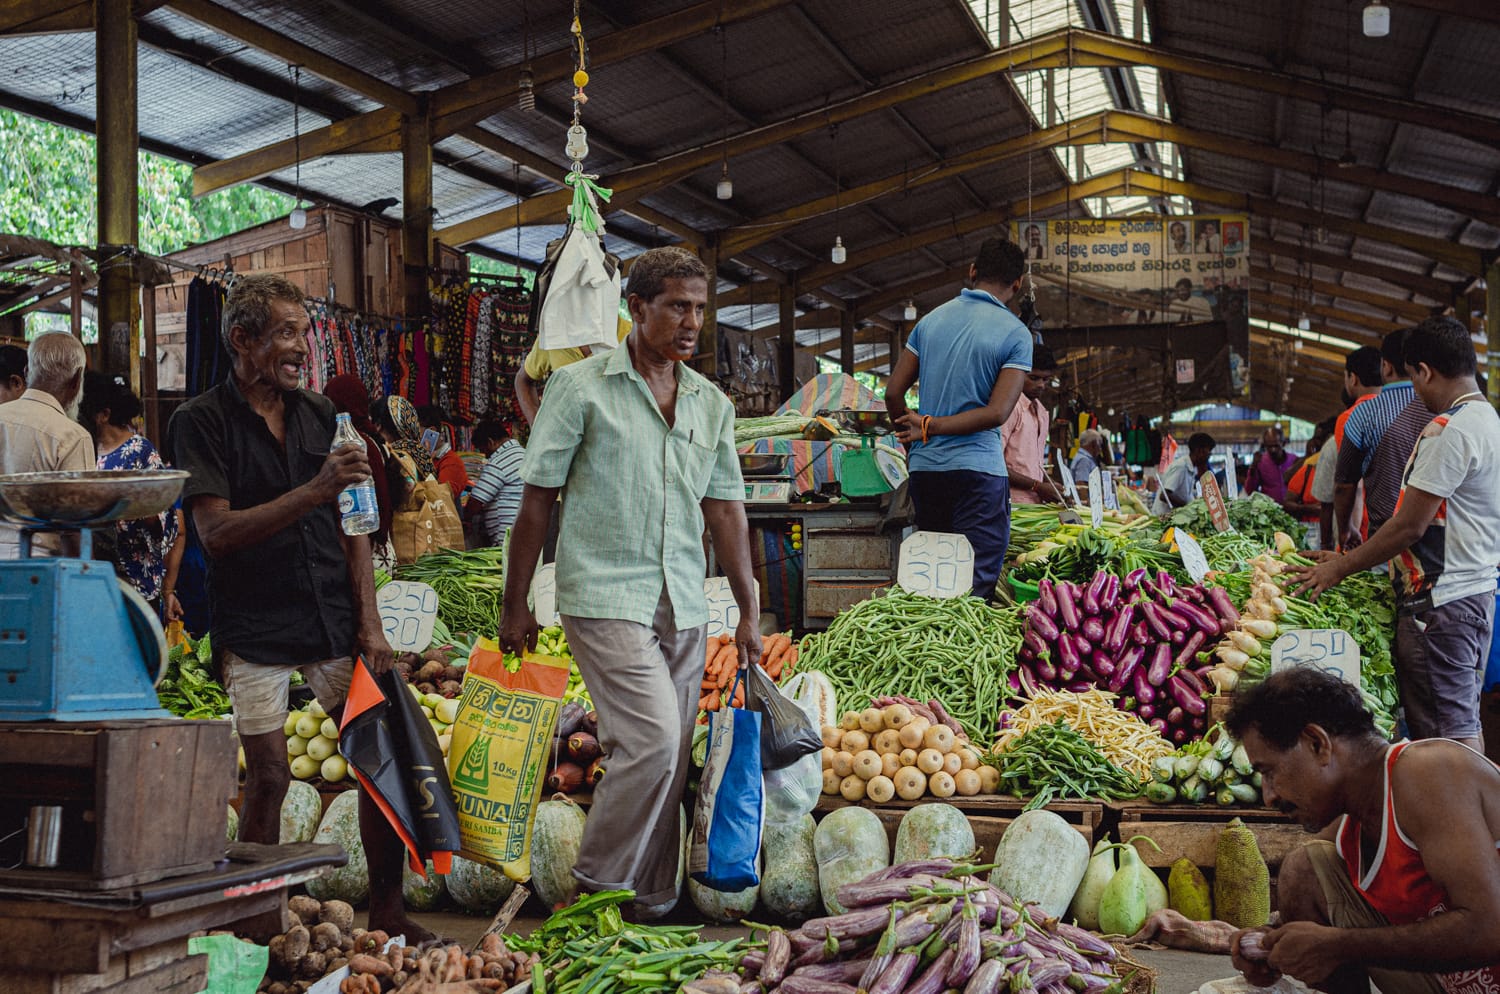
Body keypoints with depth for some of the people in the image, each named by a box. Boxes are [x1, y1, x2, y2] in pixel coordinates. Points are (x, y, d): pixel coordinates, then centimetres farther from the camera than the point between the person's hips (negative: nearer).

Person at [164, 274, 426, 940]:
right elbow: (217, 531, -14)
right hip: (254, 627, -4)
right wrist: (313, 493, -25)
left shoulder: (318, 413, 12)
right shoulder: (200, 422, -3)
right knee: (267, 776, -2)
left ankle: (387, 911, 13)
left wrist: (369, 623, 5)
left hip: (335, 621, 4)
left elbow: (351, 526, 12)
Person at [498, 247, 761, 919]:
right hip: (604, 596, -5)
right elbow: (537, 500, -1)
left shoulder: (712, 404, 11)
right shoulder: (580, 387, -3)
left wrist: (749, 613, 12)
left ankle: (652, 904, 20)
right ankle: (597, 882, 2)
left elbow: (725, 510, 14)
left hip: (684, 605, 5)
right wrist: (515, 605, 0)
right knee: (655, 739, -17)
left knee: (669, 762, 7)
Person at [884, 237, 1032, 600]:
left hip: (923, 469, 5)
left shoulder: (931, 320, 10)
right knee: (978, 584, -4)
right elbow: (997, 412, -13)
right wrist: (930, 427, -6)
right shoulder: (1015, 334, -4)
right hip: (978, 469, -5)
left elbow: (893, 393, 9)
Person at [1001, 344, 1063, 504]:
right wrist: (1037, 486, -12)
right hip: (1015, 502, -7)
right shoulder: (1010, 407, -8)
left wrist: (1050, 486, 6)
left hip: (1036, 502, 7)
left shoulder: (1042, 412, 19)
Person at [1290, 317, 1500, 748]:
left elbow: (1411, 525, -18)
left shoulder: (1449, 430, -18)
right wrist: (1353, 557, 20)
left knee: (1448, 734, -6)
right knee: (1463, 722, 16)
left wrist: (1341, 567, -7)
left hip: (1440, 602, -10)